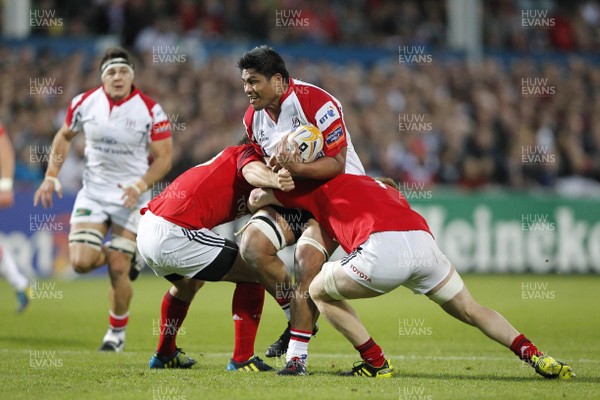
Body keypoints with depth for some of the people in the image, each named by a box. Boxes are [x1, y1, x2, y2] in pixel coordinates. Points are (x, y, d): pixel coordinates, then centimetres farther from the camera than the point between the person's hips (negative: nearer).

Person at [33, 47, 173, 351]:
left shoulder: (151, 111, -11)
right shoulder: (85, 103, -3)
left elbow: (163, 157, -7)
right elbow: (65, 136, 14)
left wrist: (140, 186, -22)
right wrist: (51, 176, 5)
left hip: (130, 197, -3)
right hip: (92, 192, 3)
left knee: (117, 270, -7)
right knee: (81, 262, -12)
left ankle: (117, 332, 16)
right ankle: (119, 257, 24)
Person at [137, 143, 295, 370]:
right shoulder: (248, 153, 1)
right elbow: (252, 171, -23)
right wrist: (275, 181, -43)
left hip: (146, 229, 10)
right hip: (173, 235, -10)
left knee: (188, 283, 37)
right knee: (252, 273, 1)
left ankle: (164, 354, 49)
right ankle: (242, 359, 1)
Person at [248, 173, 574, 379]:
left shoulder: (323, 188, 25)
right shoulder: (381, 187, 41)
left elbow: (257, 198, 32)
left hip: (383, 249, -6)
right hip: (424, 240, 6)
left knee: (319, 292, 18)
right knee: (472, 312, 23)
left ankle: (376, 363, 15)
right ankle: (534, 356, 7)